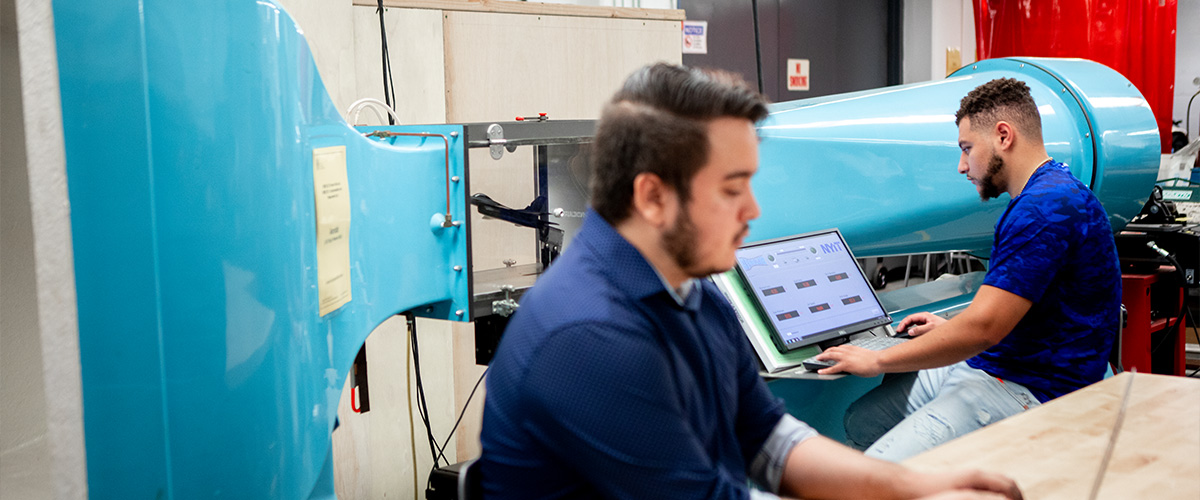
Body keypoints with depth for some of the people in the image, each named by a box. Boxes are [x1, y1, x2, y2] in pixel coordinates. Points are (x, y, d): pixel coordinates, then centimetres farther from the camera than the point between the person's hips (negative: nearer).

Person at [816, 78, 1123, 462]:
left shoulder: (1045, 207, -20)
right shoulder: (1043, 196, 17)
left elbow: (982, 328, -24)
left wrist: (877, 361, -14)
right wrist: (950, 329, 20)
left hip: (1033, 393, -11)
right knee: (860, 421, 8)